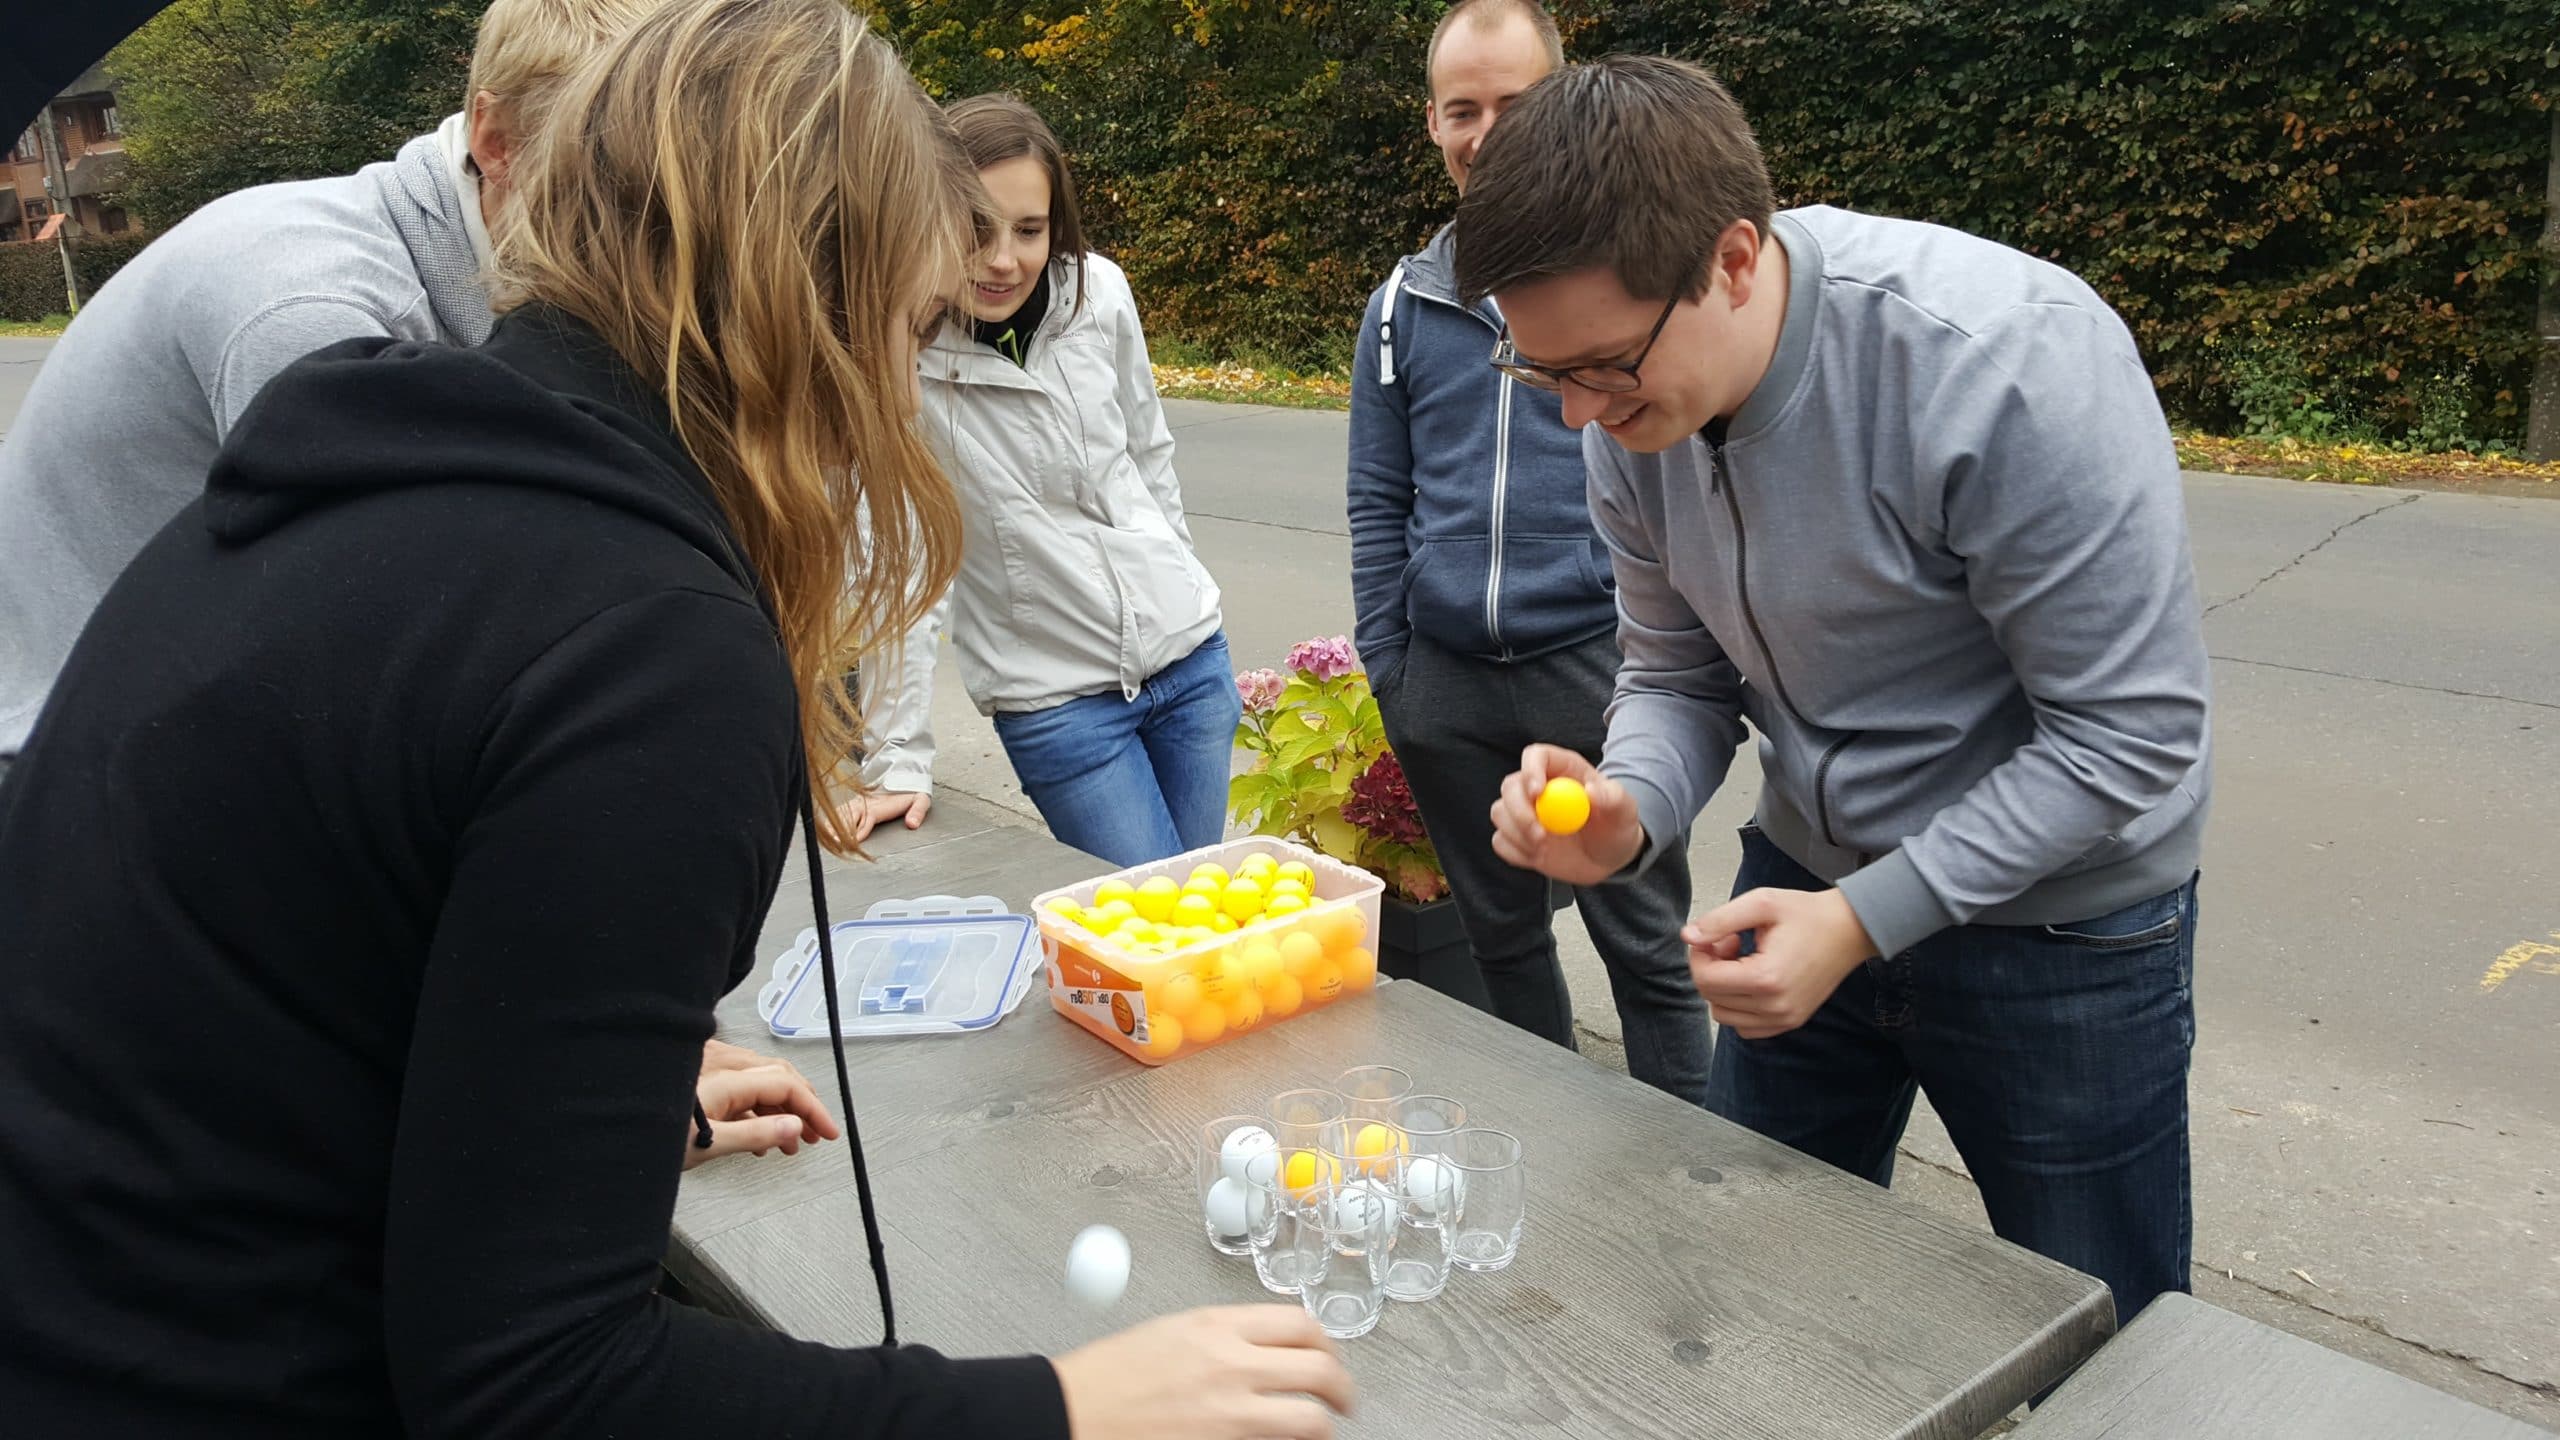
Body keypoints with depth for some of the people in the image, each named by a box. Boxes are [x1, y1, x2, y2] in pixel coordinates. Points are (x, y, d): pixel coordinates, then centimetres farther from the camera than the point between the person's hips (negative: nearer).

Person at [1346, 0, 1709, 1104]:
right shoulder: (1403, 304, 8)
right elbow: (1379, 506, 12)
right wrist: (1384, 672, 8)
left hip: (1598, 665, -4)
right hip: (1446, 683, 4)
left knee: (1644, 945, 5)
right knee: (1501, 934, 17)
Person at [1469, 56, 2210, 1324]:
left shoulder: (2012, 363, -31)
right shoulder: (1631, 402, -11)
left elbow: (2131, 736, -25)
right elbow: (1678, 675, 1)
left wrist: (1864, 920, -27)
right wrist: (1628, 813, -20)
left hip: (2057, 922, -5)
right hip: (1810, 887, 6)